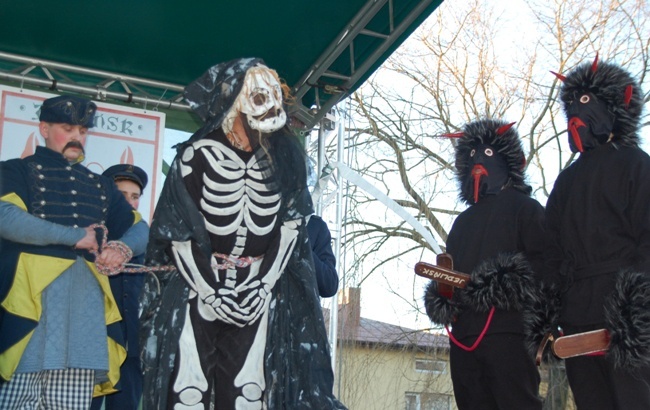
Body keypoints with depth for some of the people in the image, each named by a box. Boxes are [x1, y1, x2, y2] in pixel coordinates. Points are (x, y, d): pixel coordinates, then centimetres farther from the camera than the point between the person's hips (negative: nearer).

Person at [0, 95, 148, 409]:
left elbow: (139, 229, 20)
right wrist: (76, 236, -10)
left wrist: (123, 247, -4)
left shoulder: (99, 185, 24)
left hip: (87, 297, 4)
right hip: (32, 295, -4)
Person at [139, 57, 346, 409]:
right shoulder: (199, 154, -11)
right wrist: (209, 292, -11)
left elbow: (291, 224, 3)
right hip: (197, 286, -2)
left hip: (257, 290, 2)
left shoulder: (284, 155, -2)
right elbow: (176, 233, -8)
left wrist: (266, 283, -5)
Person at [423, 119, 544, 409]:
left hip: (507, 331, -7)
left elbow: (545, 262, -6)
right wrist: (442, 297, 3)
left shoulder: (524, 207, 9)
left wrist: (498, 287, -18)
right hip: (463, 335, 7)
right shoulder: (463, 221, 29)